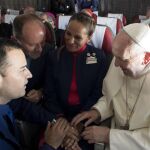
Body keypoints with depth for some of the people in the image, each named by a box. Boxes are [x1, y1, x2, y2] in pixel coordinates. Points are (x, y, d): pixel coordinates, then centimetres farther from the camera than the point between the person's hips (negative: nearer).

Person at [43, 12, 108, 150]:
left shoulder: (99, 57, -3)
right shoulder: (55, 57, 1)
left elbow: (98, 93, -4)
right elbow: (49, 94, 1)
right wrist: (60, 118, -15)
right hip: (59, 117, 2)